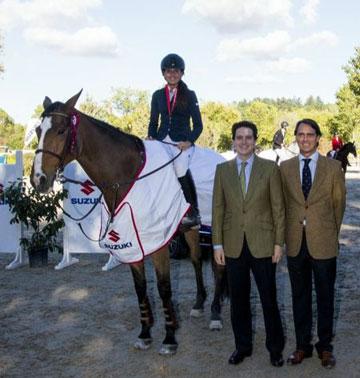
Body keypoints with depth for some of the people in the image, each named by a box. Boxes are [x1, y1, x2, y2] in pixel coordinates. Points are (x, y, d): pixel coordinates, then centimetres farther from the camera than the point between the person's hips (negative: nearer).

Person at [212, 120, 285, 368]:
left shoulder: (270, 169, -1)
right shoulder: (222, 170, 5)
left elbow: (278, 208, -1)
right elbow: (218, 208, 4)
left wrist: (278, 243, -5)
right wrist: (218, 244, 0)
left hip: (263, 245, -2)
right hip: (234, 245, 2)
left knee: (269, 299, 6)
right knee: (238, 300, 12)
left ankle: (275, 348, 23)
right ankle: (243, 346, 27)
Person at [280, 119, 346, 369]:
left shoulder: (333, 167, 0)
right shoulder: (285, 168, 6)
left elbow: (339, 203, 6)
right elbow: (283, 204, 9)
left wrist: (332, 234, 8)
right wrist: (287, 234, 6)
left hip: (323, 243, -2)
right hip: (295, 243, 2)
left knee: (325, 297, 8)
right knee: (300, 296, 10)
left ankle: (325, 346, 21)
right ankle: (303, 345, 22)